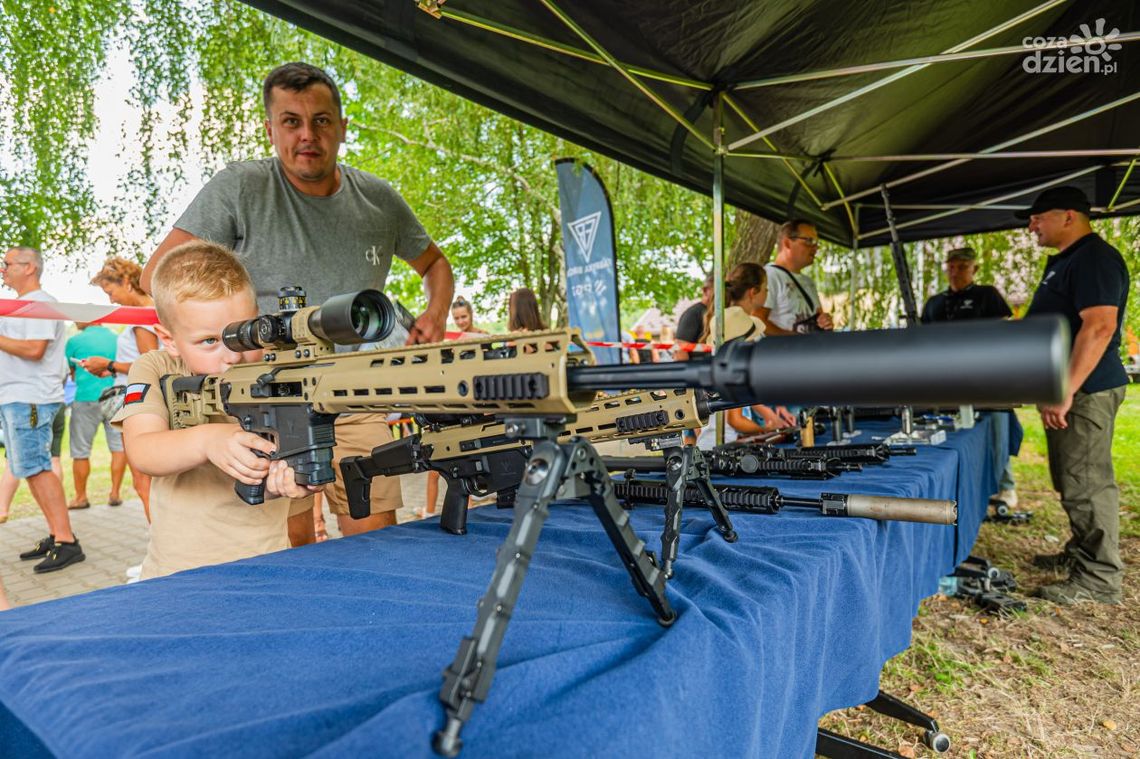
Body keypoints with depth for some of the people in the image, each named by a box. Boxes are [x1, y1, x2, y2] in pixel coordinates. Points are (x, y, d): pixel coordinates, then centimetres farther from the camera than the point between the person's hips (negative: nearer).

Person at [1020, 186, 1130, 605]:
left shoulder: (1094, 259, -15)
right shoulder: (1064, 261, 17)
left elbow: (1099, 326, -25)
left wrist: (1065, 392, -28)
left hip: (1085, 391, -10)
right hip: (1065, 388, 10)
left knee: (1086, 482, -5)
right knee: (1071, 479, 18)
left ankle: (1099, 578, 3)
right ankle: (1080, 552, 31)